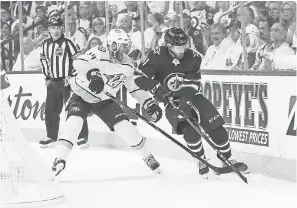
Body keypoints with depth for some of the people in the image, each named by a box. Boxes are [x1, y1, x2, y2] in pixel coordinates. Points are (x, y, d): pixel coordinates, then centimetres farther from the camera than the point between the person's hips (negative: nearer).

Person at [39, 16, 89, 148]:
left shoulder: (68, 43, -11)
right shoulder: (45, 44, 8)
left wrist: (71, 78, -15)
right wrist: (47, 78, 15)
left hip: (67, 82, -6)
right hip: (53, 83, 6)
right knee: (50, 110, 8)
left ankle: (82, 137, -2)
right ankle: (51, 136, 23)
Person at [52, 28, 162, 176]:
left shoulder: (127, 65, -3)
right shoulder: (99, 54, -23)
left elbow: (134, 88, 10)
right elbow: (78, 63, -39)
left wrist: (149, 103, 1)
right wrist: (91, 73, -56)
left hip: (104, 100, 4)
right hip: (82, 95, -4)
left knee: (124, 126, -9)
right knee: (75, 121, -30)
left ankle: (147, 156, 12)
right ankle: (59, 160, -28)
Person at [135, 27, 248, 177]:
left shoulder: (193, 57, -10)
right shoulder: (158, 57, -16)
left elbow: (192, 84, -14)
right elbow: (139, 76, -15)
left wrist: (185, 100, -30)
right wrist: (154, 87, -29)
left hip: (191, 96, 3)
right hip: (171, 101, -3)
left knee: (216, 126, -8)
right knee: (189, 129, -26)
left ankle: (228, 160, 9)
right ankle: (202, 161, -6)